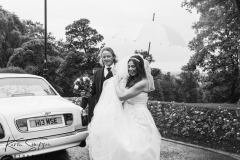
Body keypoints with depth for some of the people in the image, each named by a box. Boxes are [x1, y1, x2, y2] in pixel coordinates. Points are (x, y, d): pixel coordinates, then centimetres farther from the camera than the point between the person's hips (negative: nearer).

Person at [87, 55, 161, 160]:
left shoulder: (143, 82, -15)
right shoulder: (130, 80, 12)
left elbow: (121, 96, -16)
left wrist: (116, 82, -3)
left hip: (138, 119, -8)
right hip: (128, 117, 8)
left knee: (135, 149, -4)